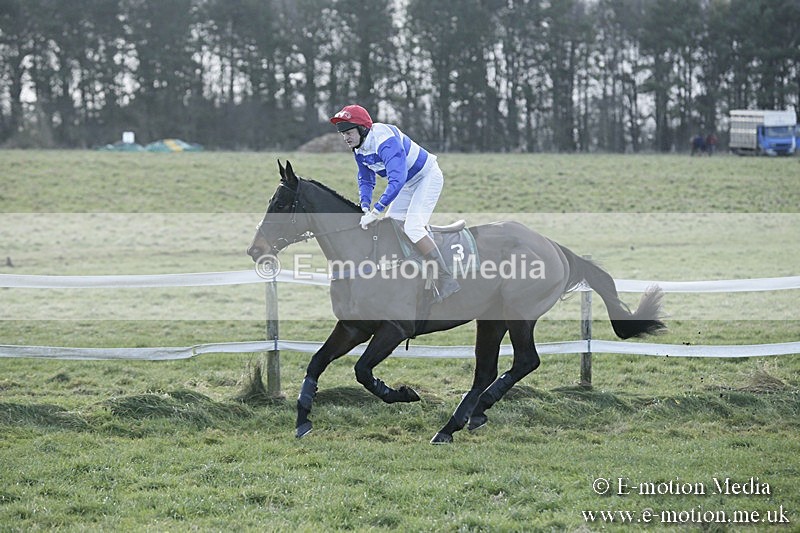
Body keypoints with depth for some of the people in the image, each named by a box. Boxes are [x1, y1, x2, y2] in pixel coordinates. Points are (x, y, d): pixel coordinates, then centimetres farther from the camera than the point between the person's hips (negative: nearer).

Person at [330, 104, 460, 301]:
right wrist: (365, 207, -12)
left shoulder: (385, 142, -33)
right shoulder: (359, 148, -4)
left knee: (413, 227, -22)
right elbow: (365, 180, 7)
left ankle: (446, 280, -21)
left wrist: (376, 211, -43)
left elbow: (397, 180, -42)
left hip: (428, 177, -10)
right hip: (409, 183, 10)